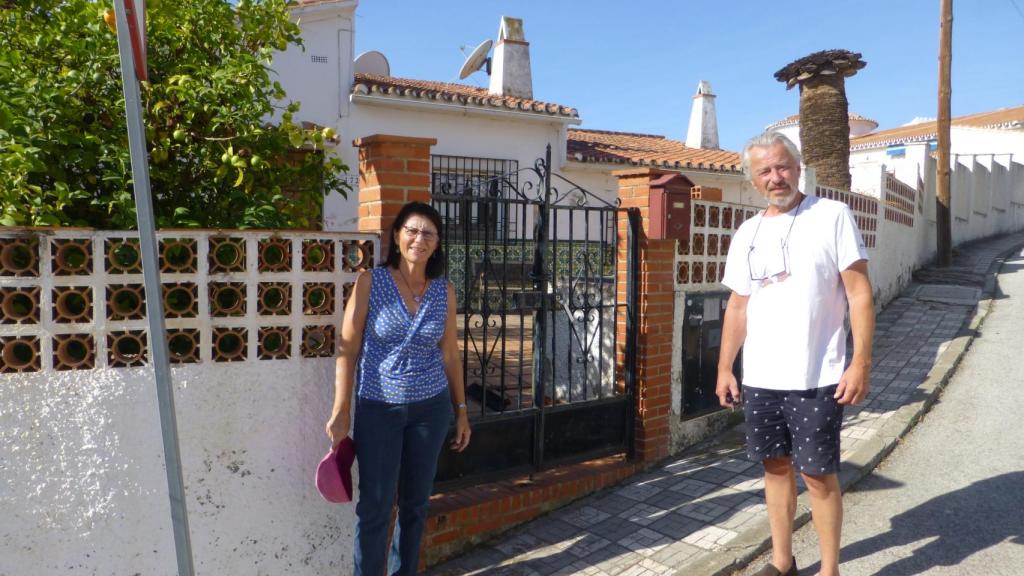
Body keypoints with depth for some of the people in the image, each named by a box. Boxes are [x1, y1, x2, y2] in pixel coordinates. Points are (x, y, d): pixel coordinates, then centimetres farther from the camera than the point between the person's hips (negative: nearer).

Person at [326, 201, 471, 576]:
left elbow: (450, 354, 7)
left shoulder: (444, 291, 1)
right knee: (375, 506, 1)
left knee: (416, 503, 13)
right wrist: (340, 411, -9)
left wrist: (461, 410, 9)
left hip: (430, 407, 3)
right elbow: (348, 348, -7)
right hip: (377, 407, -2)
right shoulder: (370, 282, -7)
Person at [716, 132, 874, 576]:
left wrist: (861, 361, -14)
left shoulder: (832, 216, -4)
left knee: (818, 474, 3)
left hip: (816, 377, -4)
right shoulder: (747, 234, 9)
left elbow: (859, 293, -7)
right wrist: (724, 368, 9)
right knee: (776, 466, 14)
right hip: (760, 378, 5)